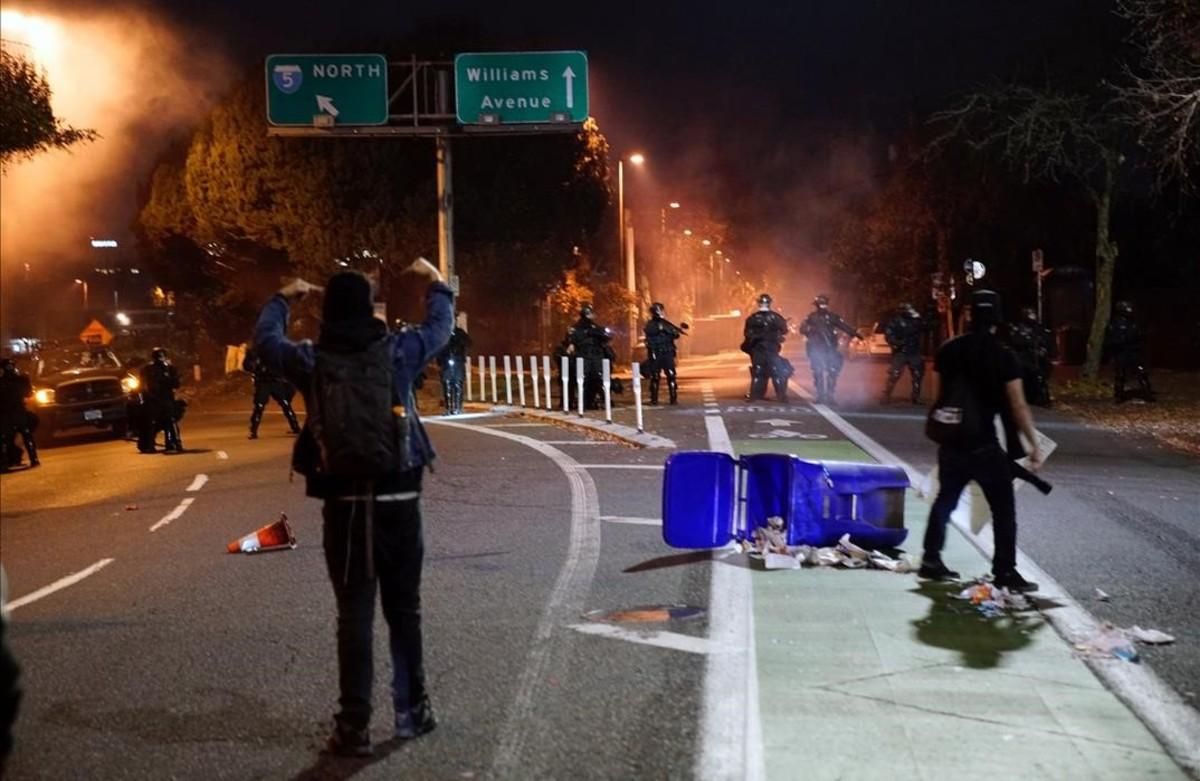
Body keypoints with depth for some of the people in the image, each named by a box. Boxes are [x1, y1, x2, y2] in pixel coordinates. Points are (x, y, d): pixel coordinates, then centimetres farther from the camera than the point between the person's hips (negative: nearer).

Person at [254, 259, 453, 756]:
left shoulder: (311, 361, -2)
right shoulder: (397, 350, -3)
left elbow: (265, 339, 18)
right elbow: (441, 327, 15)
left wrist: (282, 299, 35)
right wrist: (436, 283, 33)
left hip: (344, 503, 0)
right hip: (398, 498, 1)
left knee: (354, 614, 4)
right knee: (404, 609, 14)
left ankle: (354, 727, 6)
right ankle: (412, 711, 22)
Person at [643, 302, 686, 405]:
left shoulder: (667, 323, 12)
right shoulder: (650, 324, 4)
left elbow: (675, 335, 4)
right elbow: (650, 331, -17)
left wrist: (678, 331, -17)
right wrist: (660, 327, -29)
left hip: (667, 353, 2)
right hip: (655, 354, -2)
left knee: (671, 375, -5)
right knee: (654, 377, 1)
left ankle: (674, 398, -1)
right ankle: (654, 399, 9)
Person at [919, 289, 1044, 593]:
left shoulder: (948, 350, 3)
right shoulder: (1003, 356, -10)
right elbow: (1018, 406, -14)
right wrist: (1034, 445, -8)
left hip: (951, 442, 5)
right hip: (984, 445, -5)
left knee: (945, 500, 17)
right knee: (1003, 509, 5)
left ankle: (931, 561, 21)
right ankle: (1005, 572, 5)